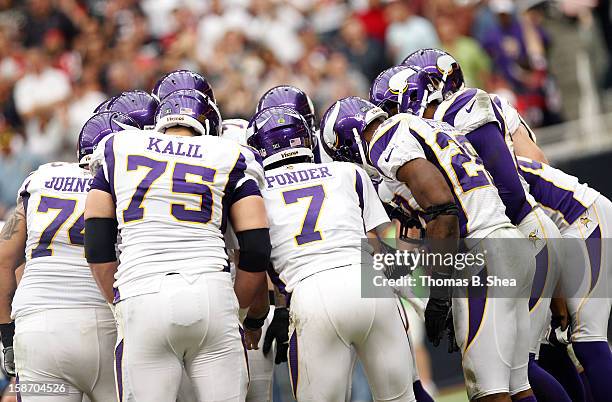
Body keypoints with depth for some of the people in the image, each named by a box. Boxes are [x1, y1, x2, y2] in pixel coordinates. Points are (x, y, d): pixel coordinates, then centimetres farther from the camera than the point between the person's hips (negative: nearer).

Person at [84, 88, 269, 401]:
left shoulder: (118, 150, 17)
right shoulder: (229, 158, 13)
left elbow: (98, 249, 13)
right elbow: (256, 252, 8)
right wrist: (238, 312, 21)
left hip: (141, 301, 0)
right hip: (211, 294, 0)